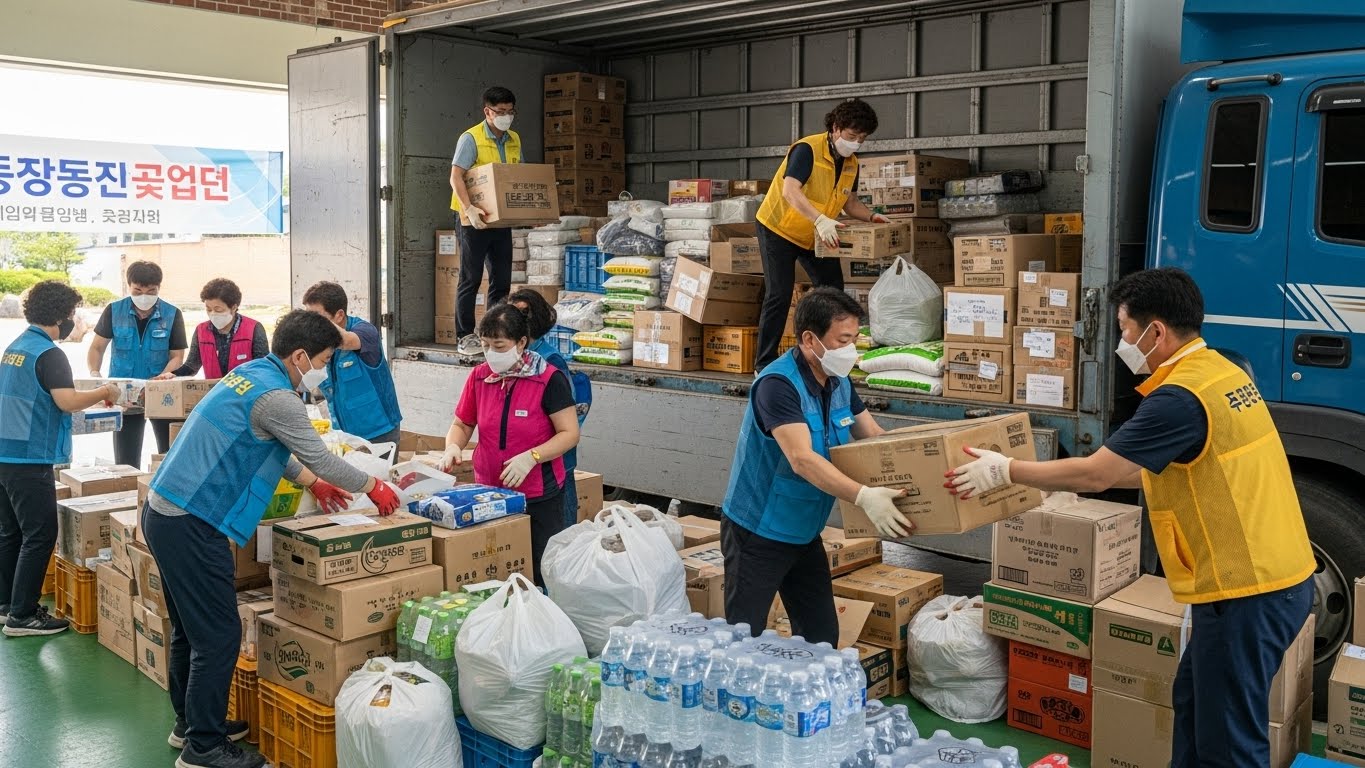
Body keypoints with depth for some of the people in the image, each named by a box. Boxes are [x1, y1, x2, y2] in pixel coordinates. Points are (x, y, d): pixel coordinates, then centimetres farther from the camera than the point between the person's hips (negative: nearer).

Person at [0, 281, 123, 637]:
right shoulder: (49, 353, -15)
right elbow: (67, 401, -25)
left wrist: (87, 397, 23)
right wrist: (104, 392, -10)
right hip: (30, 459, -9)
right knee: (39, 536, -3)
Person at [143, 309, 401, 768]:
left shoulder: (248, 374, 12)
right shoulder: (277, 398, -17)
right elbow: (320, 458, -10)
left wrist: (312, 482, 29)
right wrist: (374, 488, 4)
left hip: (162, 512, 10)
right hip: (192, 526, -10)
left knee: (189, 629, 21)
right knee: (218, 637, -1)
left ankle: (190, 723, 34)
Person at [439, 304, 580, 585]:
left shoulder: (549, 380, -11)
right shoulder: (479, 376, 3)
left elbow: (570, 433, -12)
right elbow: (461, 424, 13)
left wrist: (531, 457, -25)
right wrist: (453, 447, -9)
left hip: (539, 498, -4)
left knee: (541, 574, 2)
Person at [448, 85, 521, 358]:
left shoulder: (514, 140, 11)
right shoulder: (471, 138, -9)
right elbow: (456, 176, -17)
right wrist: (469, 208, -30)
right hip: (474, 220, -6)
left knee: (502, 278, 8)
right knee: (471, 279, -1)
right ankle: (465, 338, 6)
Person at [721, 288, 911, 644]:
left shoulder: (840, 384, 1)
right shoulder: (778, 384, -25)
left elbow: (876, 438, 10)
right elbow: (802, 460, -35)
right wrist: (864, 496, -44)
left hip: (805, 533, 8)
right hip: (757, 532, -8)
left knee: (822, 637, 12)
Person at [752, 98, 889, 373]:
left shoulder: (851, 163, 1)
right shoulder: (807, 149, -23)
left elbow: (848, 202, 14)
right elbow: (790, 191, -37)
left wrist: (872, 216, -6)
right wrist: (821, 220, -49)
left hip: (817, 237, 8)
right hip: (779, 229, -8)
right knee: (779, 295, -11)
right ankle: (764, 364, -2)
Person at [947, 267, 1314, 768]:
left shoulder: (1181, 396, -21)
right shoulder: (1220, 371, 10)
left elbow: (1094, 474, -19)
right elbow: (1166, 471, 18)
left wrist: (1005, 471, -7)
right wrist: (1077, 480, 21)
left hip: (1246, 591, -10)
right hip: (1277, 575, 10)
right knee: (1193, 704, 23)